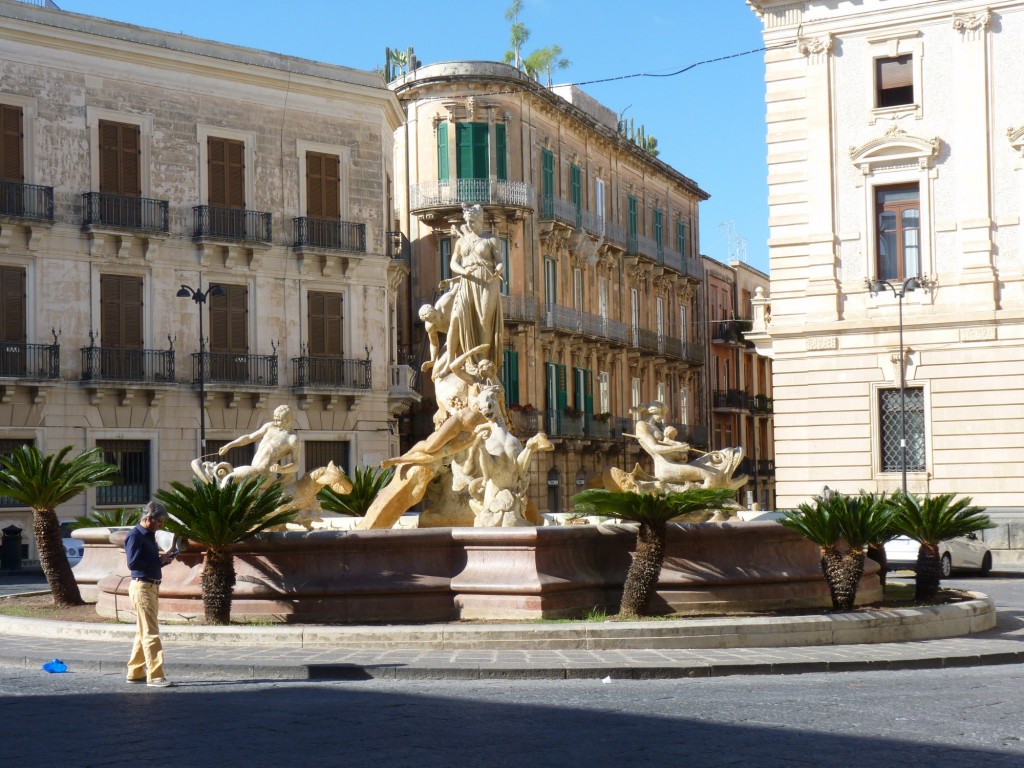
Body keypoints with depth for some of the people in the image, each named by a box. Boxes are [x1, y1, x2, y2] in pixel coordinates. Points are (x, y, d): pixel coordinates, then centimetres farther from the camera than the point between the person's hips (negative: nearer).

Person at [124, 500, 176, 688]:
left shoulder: (149, 535, 16)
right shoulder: (135, 535, -12)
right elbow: (132, 563, -21)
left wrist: (163, 559, 4)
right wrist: (159, 561, -18)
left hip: (152, 587, 10)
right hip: (142, 586, -10)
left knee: (143, 633, 14)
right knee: (151, 633, -11)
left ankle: (135, 672, 21)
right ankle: (155, 676, -12)